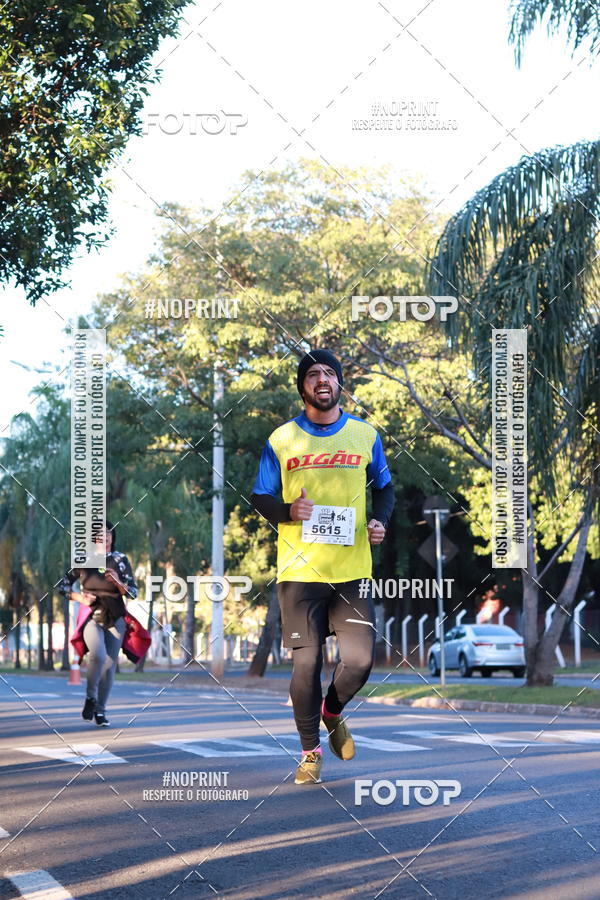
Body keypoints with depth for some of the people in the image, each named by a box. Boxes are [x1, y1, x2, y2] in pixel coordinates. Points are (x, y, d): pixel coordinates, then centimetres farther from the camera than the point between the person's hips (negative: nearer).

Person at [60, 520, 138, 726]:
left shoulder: (121, 560, 3)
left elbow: (133, 592, 3)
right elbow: (63, 584, 10)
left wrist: (118, 583, -16)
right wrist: (80, 598, -6)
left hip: (115, 618, 2)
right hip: (91, 616, -2)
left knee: (110, 664, 0)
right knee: (98, 654, -27)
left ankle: (100, 711, 12)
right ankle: (91, 697, -8)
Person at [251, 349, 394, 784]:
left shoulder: (365, 434, 8)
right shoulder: (281, 439, 4)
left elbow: (384, 487, 19)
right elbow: (260, 498, 9)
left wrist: (380, 521, -2)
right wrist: (288, 511, -12)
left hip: (353, 568, 1)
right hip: (300, 568, -1)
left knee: (359, 660, -6)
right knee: (306, 662, -2)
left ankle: (333, 712, 27)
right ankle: (310, 750, 14)